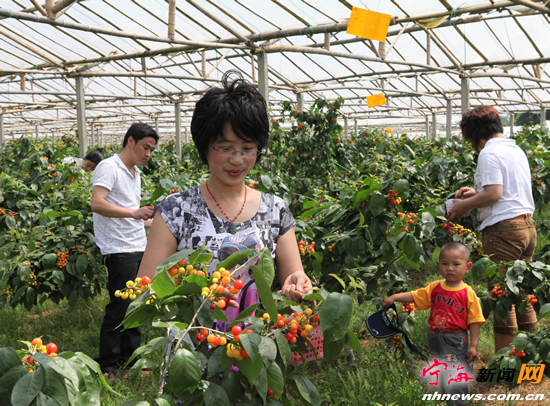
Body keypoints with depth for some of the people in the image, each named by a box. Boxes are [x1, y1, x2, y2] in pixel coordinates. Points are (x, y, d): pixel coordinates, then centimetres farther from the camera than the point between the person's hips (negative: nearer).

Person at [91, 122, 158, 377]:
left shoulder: (135, 172, 19)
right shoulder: (109, 167, -9)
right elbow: (97, 204, -23)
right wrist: (134, 213, -29)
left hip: (139, 249, 9)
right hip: (119, 251, -9)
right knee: (119, 307, -5)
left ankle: (130, 358, 25)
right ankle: (107, 365, 6)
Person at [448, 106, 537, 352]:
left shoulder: (489, 153, -10)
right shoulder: (517, 150, 18)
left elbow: (494, 194, -18)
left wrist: (463, 205, -6)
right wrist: (476, 193, 22)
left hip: (503, 229, -9)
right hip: (527, 226, 9)